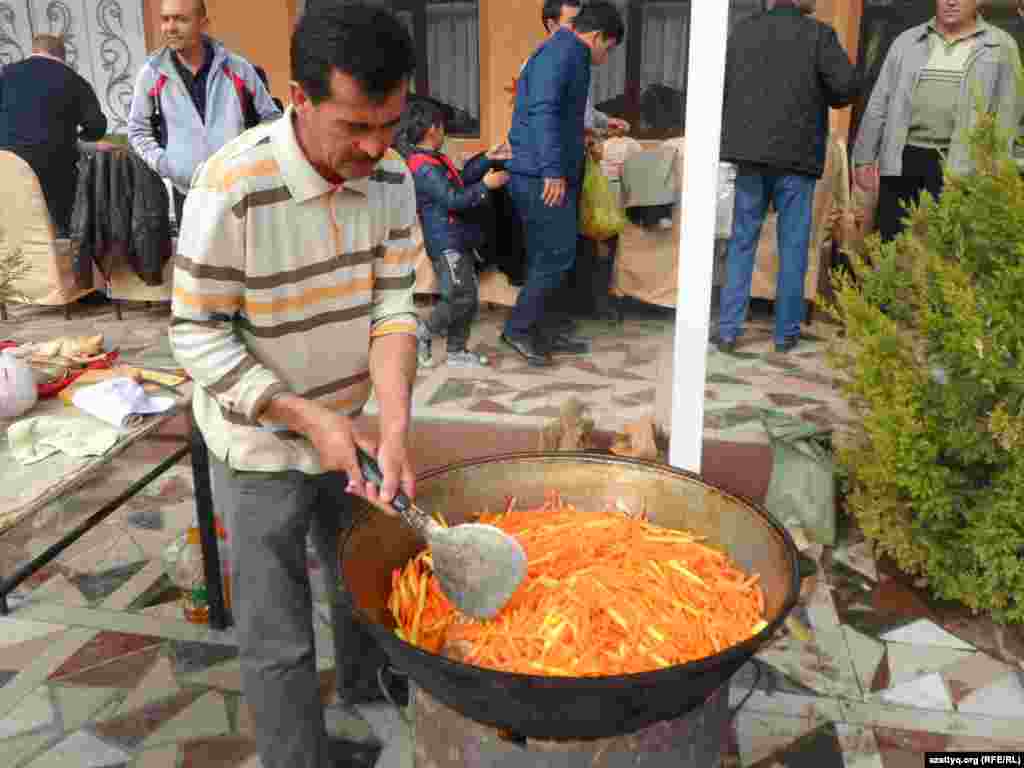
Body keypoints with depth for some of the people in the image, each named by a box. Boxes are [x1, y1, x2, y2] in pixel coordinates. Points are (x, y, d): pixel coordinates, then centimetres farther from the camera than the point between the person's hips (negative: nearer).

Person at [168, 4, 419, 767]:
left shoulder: (391, 177, -10)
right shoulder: (233, 189, -26)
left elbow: (392, 307, -10)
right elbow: (198, 335, -19)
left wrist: (394, 430, -23)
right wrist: (310, 418, -24)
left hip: (349, 427, 5)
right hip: (262, 445, -5)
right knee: (278, 638, 7)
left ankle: (368, 682, 53)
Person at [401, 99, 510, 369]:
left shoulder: (434, 160, 14)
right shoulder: (424, 168, -19)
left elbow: (461, 178, 25)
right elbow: (453, 200, -24)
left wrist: (486, 160, 22)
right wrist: (485, 185, -16)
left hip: (458, 241, 11)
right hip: (446, 243, -11)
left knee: (470, 297, 12)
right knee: (461, 298, -10)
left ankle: (457, 351, 18)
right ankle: (421, 335, 5)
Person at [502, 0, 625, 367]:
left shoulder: (565, 54, 21)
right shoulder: (561, 52, -11)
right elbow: (543, 112, -23)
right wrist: (553, 171, -27)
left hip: (539, 175, 10)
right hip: (541, 176, -10)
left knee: (545, 257, 13)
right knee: (557, 255, -6)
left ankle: (537, 329, 20)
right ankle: (519, 327, 3)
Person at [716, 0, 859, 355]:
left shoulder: (742, 30, 6)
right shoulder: (818, 34, -5)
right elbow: (848, 86, -10)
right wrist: (820, 98, 9)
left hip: (749, 152, 3)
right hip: (797, 156, -3)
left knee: (741, 242, 9)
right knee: (792, 247, 6)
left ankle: (728, 330, 6)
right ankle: (786, 333, 12)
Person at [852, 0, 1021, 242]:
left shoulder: (1001, 45, 7)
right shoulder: (908, 41, 13)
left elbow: (1007, 116, 3)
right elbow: (879, 104, 12)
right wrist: (864, 158, 7)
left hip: (960, 164, -2)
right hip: (902, 160, 2)